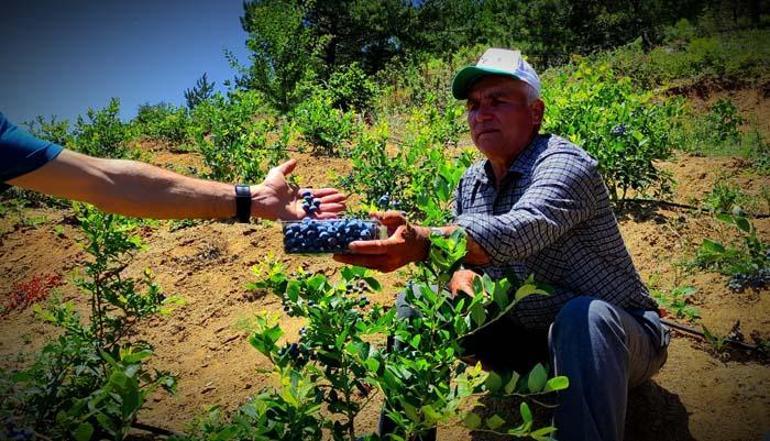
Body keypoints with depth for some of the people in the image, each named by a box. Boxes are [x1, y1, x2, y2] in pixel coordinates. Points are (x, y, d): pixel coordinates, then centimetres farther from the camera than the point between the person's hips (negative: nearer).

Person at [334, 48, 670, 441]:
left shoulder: (563, 164, -21)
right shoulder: (471, 182, 2)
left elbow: (518, 233, -42)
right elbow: (461, 249, 6)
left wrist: (423, 243, -58)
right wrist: (462, 277, -20)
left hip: (611, 334, -6)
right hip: (525, 336, 6)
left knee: (583, 316, -40)